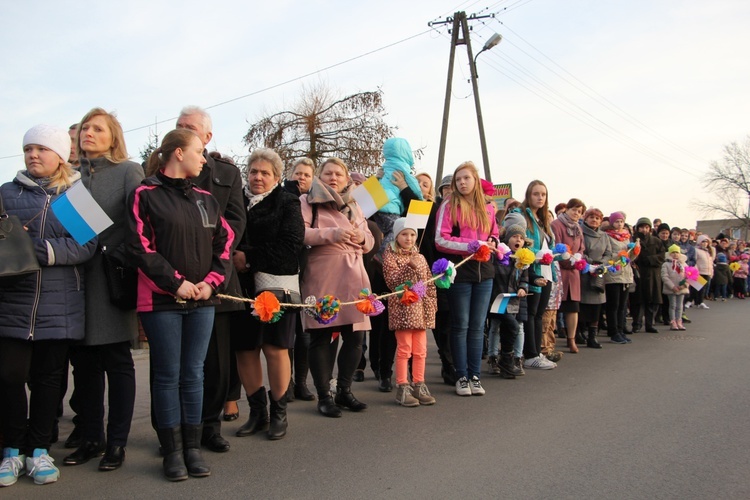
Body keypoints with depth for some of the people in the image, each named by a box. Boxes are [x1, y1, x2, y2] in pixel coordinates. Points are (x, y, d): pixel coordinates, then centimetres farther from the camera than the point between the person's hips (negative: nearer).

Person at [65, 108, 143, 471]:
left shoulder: (128, 172, 0)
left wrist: (119, 255, -14)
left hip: (113, 278, -5)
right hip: (77, 278, 5)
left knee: (117, 362, 3)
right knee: (83, 362, 9)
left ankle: (116, 442, 13)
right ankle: (91, 438, 22)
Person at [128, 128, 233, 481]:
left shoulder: (205, 199, 12)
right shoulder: (145, 195, -3)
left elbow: (224, 242, 11)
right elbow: (140, 246, -9)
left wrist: (211, 281, -2)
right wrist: (176, 282, -12)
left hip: (202, 299, 5)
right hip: (161, 300, -4)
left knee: (194, 373, 9)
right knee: (168, 375, 4)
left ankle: (193, 447, 19)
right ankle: (172, 450, 16)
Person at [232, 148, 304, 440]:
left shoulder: (287, 203, 3)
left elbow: (291, 245, -9)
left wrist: (249, 257, -12)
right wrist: (233, 257, -9)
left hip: (275, 285, -3)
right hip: (242, 286, 4)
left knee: (275, 348, 0)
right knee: (244, 349, 5)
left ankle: (279, 413, 14)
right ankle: (257, 411, 21)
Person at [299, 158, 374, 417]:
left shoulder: (353, 206, 22)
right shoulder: (307, 201, 4)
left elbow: (369, 241, 20)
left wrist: (362, 237, -2)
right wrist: (331, 233, -19)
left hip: (353, 278, 5)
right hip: (321, 278, -5)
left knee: (355, 336, 4)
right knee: (321, 336, -1)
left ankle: (344, 390, 21)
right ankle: (324, 396, 11)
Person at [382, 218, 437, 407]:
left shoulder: (420, 258, 15)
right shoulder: (390, 255, -1)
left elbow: (429, 283, 16)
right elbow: (391, 280, -14)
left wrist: (432, 304, 8)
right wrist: (409, 267, -23)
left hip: (420, 308, 5)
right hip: (402, 308, -5)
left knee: (420, 349, 7)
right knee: (404, 348, -4)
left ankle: (418, 386, 16)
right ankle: (402, 388, 5)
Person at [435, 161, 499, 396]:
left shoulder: (487, 207, 11)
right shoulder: (449, 206, -2)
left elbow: (494, 235, 21)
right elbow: (441, 240, -10)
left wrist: (492, 244, -4)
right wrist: (472, 245, -17)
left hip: (484, 272, 4)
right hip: (460, 271, -4)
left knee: (478, 326, 8)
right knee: (461, 326, 4)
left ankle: (475, 375, 16)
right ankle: (462, 376, 13)